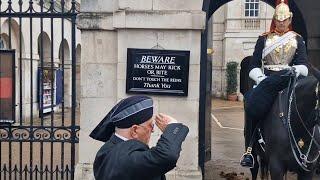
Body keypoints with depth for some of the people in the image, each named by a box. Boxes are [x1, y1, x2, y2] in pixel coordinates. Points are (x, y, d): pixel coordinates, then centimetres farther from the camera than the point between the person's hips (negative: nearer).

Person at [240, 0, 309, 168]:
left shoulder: (297, 39, 19)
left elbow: (303, 63, 6)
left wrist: (297, 70, -18)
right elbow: (255, 65, 10)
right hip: (266, 79, 0)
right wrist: (260, 77, -11)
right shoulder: (264, 39, 18)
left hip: (289, 79, 0)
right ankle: (250, 147, -24)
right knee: (251, 102, -30)